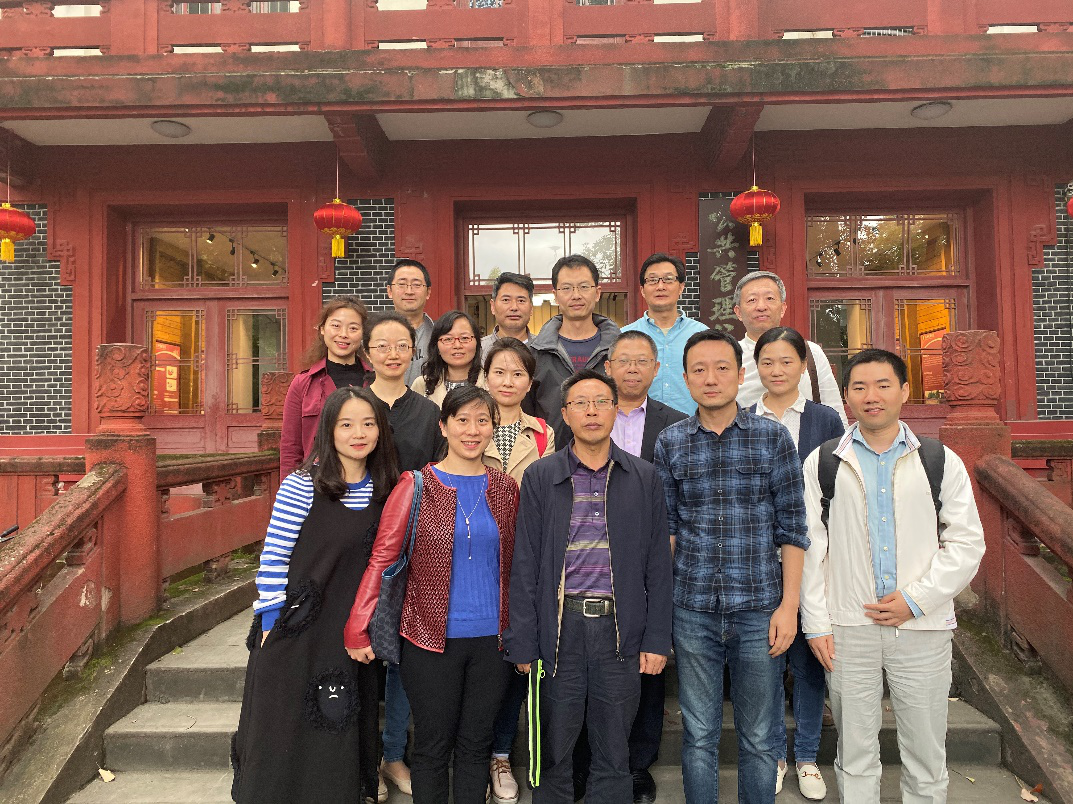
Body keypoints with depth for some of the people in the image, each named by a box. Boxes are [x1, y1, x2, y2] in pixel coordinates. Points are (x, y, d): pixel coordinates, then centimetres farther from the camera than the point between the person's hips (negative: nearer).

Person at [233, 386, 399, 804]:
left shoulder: (384, 492, 1)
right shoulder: (302, 486, -12)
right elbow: (272, 559, -10)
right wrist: (271, 624, -9)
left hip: (353, 637, 4)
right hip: (296, 633, -3)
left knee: (339, 741, 16)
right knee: (284, 739, 10)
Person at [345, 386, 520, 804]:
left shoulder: (505, 487, 4)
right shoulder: (416, 486, -7)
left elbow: (511, 563, 10)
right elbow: (381, 560, -7)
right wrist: (358, 630, -9)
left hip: (491, 638, 3)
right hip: (431, 637, -3)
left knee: (476, 745, 15)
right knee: (433, 747, 12)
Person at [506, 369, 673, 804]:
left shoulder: (643, 477, 4)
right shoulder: (539, 477, 1)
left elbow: (658, 565, 5)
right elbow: (525, 566, 0)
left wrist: (657, 639, 0)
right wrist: (523, 643, -3)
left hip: (621, 628, 1)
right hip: (560, 626, 0)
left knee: (614, 755, 13)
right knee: (554, 751, 12)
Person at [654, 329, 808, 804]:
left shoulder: (773, 437, -1)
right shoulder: (670, 443, 2)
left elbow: (792, 528, 0)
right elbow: (665, 528, 5)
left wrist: (789, 605, -5)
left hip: (759, 609, -1)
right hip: (692, 612, 1)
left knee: (757, 738, 13)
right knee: (698, 735, 13)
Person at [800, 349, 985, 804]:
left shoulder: (941, 462, 2)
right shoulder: (823, 464, 1)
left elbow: (967, 544, 1)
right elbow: (810, 549, 2)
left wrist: (915, 600, -8)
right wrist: (815, 624, -2)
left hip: (923, 628, 0)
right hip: (848, 629, 0)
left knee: (926, 758, 12)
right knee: (855, 757, 12)